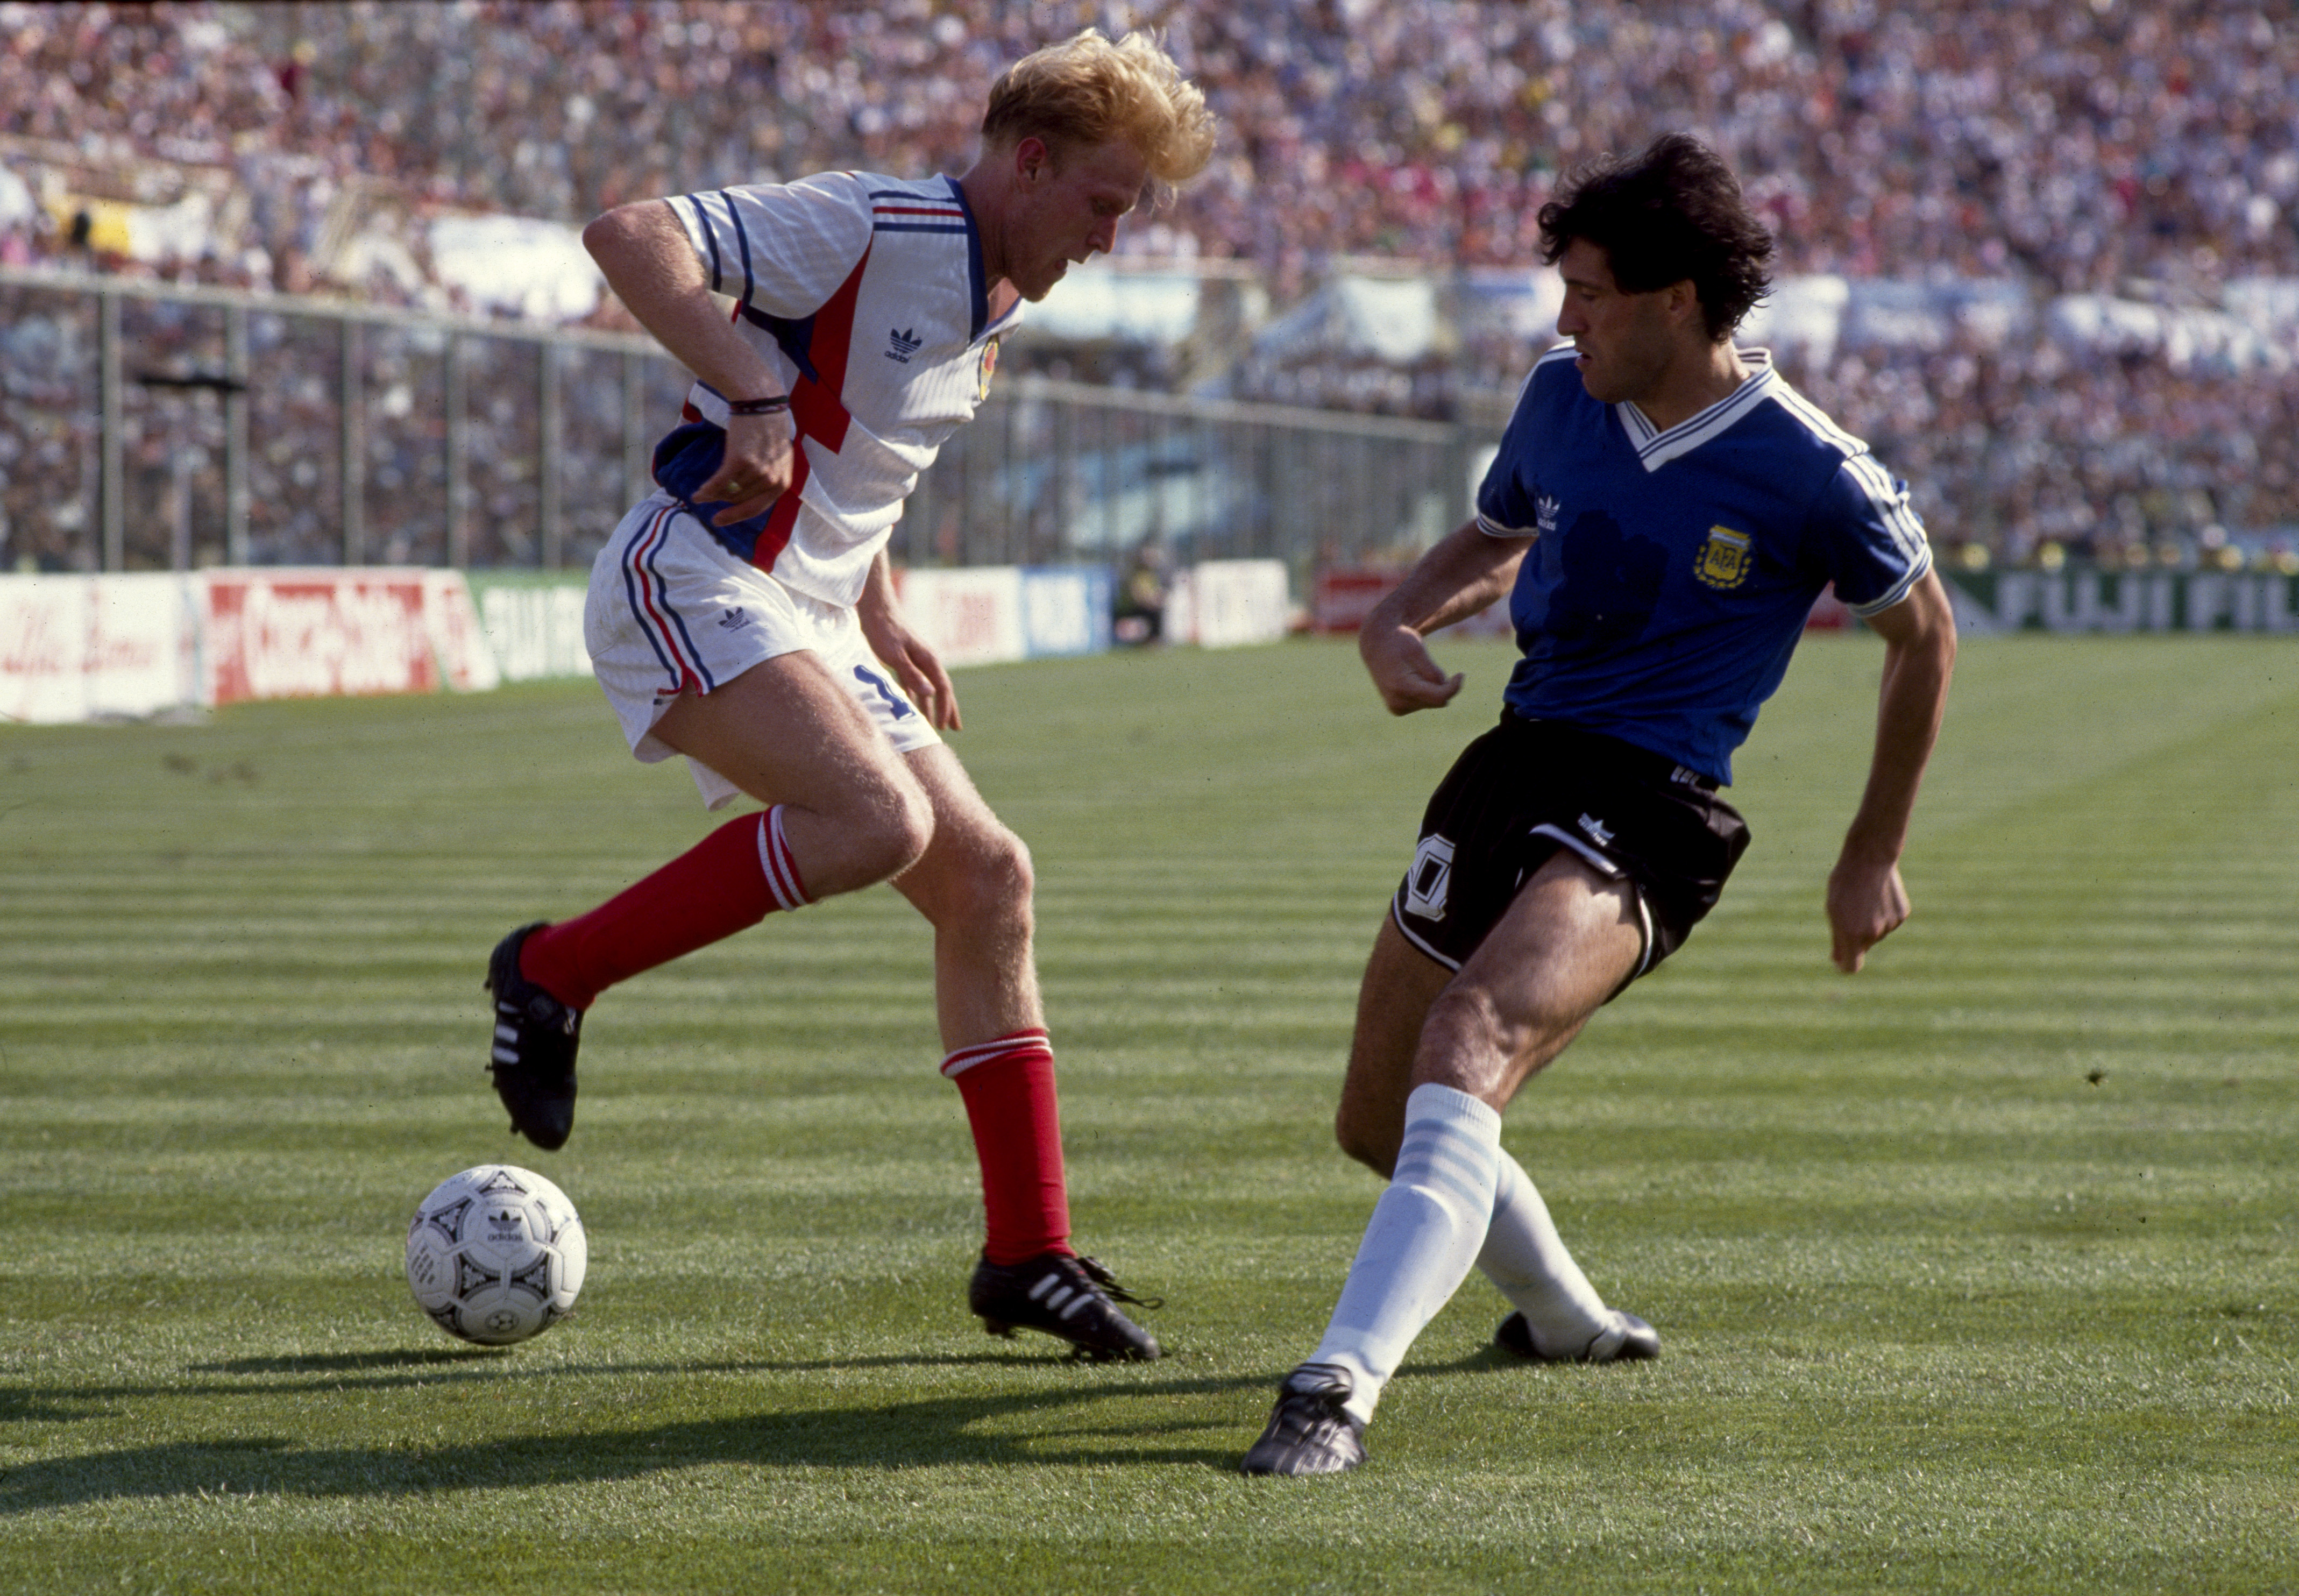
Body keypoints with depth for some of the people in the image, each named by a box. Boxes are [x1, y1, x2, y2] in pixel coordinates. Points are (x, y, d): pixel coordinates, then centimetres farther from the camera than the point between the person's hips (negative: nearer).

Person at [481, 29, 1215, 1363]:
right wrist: (755, 393, -30)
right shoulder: (871, 227, -12)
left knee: (987, 876, 2)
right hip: (691, 581, -9)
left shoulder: (994, 313, 16)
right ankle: (556, 974, -12)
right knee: (879, 819, -29)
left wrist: (880, 613, 20)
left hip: (807, 623, 9)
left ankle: (1029, 1256, 6)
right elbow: (631, 238, -22)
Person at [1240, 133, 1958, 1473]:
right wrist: (1397, 623, 3)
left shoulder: (1809, 472, -10)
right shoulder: (1561, 399, 6)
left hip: (1648, 814, -7)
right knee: (1380, 1121, 13)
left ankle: (1342, 1387, -42)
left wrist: (1876, 855, 8)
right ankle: (1565, 1316, 41)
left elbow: (1925, 637, 5)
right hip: (1515, 761, 7)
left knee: (1467, 1048, -32)